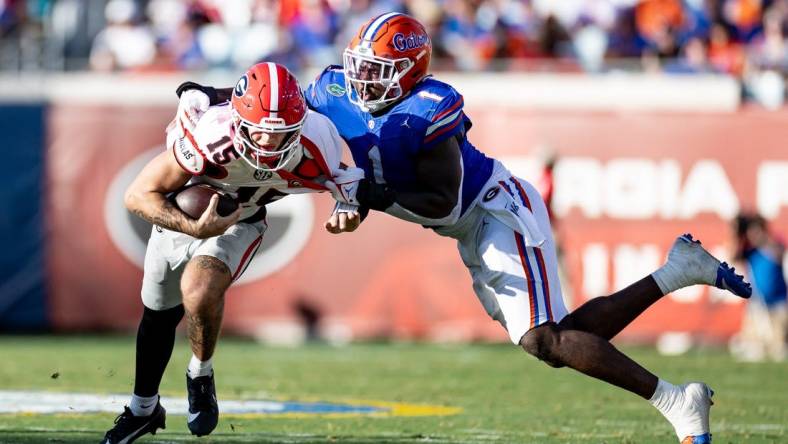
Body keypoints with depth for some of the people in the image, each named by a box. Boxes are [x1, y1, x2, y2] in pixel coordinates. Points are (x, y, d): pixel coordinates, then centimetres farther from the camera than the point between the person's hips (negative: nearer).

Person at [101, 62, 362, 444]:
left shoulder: (312, 149, -33)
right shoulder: (211, 138, -42)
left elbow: (343, 179, -7)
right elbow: (139, 196, -34)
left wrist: (347, 208, -27)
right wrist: (194, 228, -45)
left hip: (240, 223, 0)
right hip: (181, 213, 0)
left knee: (199, 288, -30)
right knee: (159, 313, 20)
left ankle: (201, 376, 1)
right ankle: (143, 409, 48)